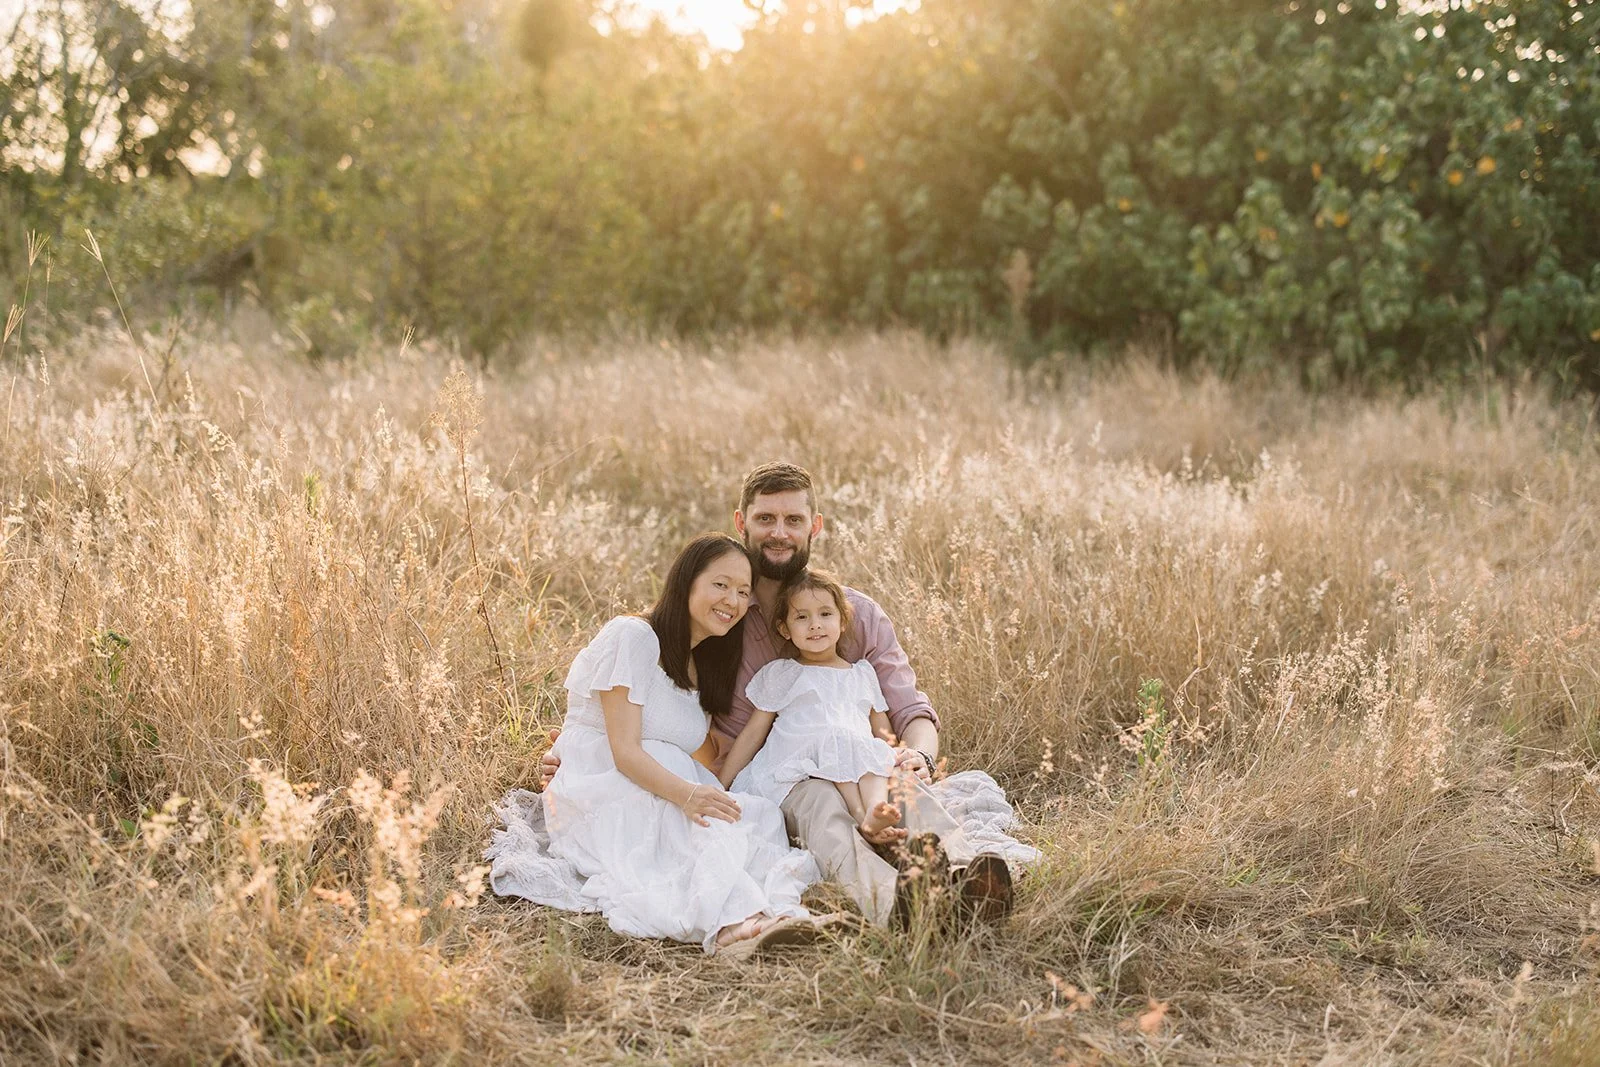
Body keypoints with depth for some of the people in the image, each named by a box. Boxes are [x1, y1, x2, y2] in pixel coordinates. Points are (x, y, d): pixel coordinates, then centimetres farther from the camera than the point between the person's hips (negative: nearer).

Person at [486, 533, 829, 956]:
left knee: (762, 814, -25)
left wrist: (716, 798, -6)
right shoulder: (633, 637, -8)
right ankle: (731, 921, -62)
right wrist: (686, 794, -34)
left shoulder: (706, 665, 20)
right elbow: (624, 750, -18)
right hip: (601, 795, -6)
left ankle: (771, 911, -54)